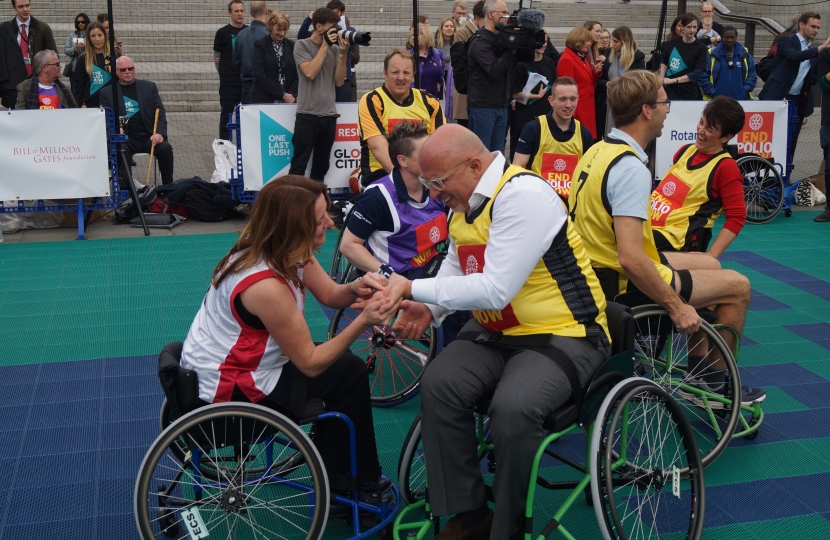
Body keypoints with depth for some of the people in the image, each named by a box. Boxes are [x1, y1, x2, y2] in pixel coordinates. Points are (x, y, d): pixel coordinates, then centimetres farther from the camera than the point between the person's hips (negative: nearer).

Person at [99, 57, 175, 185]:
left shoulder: (149, 87, 14)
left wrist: (160, 133, -11)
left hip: (149, 137, 1)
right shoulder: (107, 93, 12)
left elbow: (160, 112, 7)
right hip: (126, 138, -1)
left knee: (166, 148, -27)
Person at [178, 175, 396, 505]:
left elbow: (329, 295, 1)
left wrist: (355, 288, -21)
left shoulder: (285, 250, -8)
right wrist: (362, 321, -29)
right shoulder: (267, 287, -33)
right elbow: (310, 363, -24)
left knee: (344, 363, 15)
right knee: (350, 375, -1)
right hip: (229, 390, -9)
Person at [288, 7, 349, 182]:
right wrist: (325, 45, -11)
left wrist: (343, 54, -5)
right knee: (298, 166, -4)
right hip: (307, 115, -4)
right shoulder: (302, 46, -2)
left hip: (329, 116, 5)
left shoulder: (334, 48, 9)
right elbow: (310, 73, -16)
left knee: (321, 167, 10)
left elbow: (339, 81, 6)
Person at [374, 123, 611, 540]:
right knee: (437, 384, -15)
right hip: (497, 329, 8)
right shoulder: (463, 200, 4)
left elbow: (496, 289, -29)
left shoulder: (523, 194, -23)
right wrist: (428, 308, -3)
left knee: (512, 407, -31)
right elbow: (455, 265, 17)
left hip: (563, 333, -8)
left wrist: (413, 288, -23)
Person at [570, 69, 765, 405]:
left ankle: (699, 370, 32)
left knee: (710, 265, 25)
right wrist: (676, 307, -21)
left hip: (599, 268, 9)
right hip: (622, 283, -9)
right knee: (738, 286, 4)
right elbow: (631, 259, -32)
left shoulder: (598, 150, 3)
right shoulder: (630, 168, -26)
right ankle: (715, 384, 20)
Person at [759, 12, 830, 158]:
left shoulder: (813, 52, 17)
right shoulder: (786, 41, -1)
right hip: (777, 97, -6)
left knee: (789, 145, 5)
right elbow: (795, 56, -22)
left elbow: (812, 80, 19)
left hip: (797, 102, 6)